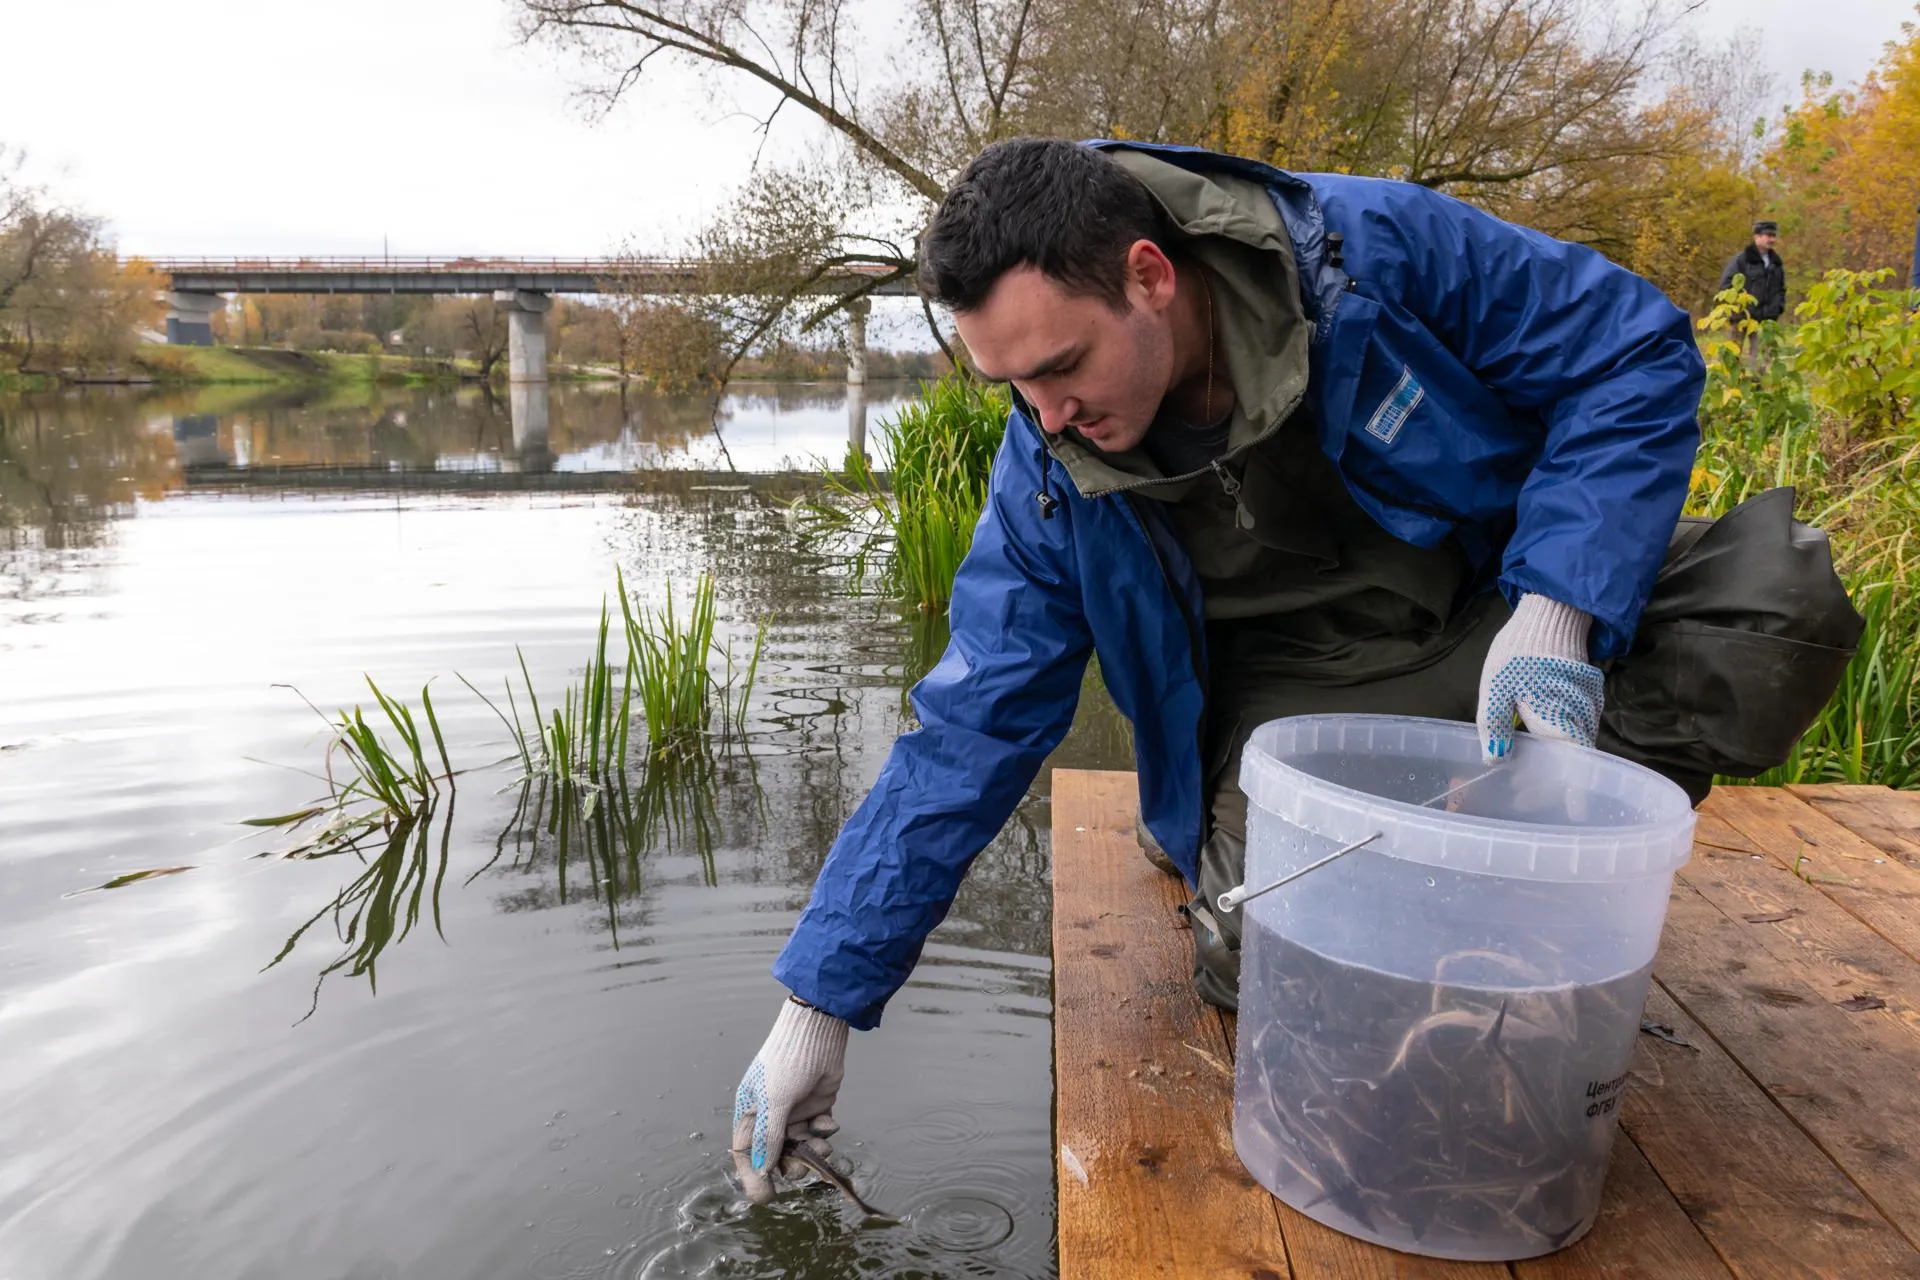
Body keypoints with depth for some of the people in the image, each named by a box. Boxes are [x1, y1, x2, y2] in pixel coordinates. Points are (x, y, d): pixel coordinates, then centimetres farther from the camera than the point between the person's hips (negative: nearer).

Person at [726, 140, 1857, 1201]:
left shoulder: (1377, 247, -22)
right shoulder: (1050, 477, -16)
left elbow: (1639, 352, -11)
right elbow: (966, 738, -12)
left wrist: (1557, 605, -26)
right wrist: (819, 1009, -13)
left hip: (1511, 604, 1)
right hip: (1299, 687, 0)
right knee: (1260, 955, -26)